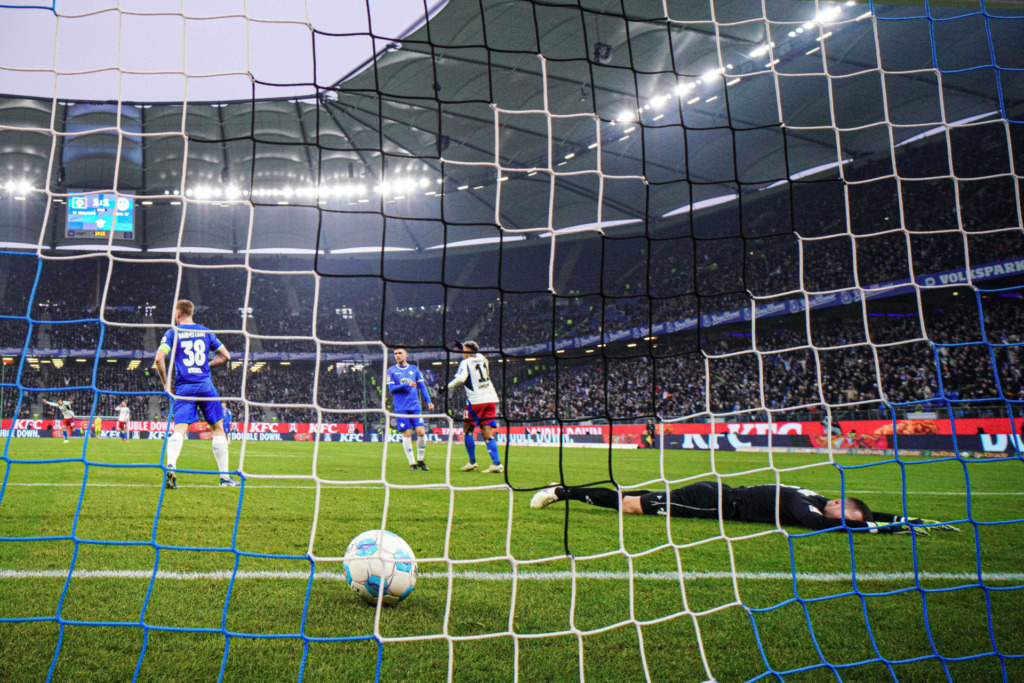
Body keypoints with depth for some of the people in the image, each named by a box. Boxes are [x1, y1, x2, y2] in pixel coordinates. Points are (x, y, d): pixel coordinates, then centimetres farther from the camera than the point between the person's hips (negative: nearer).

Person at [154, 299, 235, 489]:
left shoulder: (172, 333, 3)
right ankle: (225, 476, 10)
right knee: (218, 428, 10)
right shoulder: (206, 332, 11)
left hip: (183, 387, -1)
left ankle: (171, 466, -33)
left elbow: (159, 358, -9)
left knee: (179, 430, -6)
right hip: (206, 387, 1)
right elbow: (225, 356, 12)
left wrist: (166, 383, 2)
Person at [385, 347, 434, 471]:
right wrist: (407, 385, -15)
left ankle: (420, 460, 9)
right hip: (401, 408, -2)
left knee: (421, 432, -8)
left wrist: (428, 401, 1)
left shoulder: (414, 369, 11)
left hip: (415, 406, 2)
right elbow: (391, 388, -3)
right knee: (407, 434, -4)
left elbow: (422, 386, 12)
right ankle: (412, 462, 6)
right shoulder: (391, 370, 5)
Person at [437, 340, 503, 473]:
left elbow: (460, 378, -20)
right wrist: (463, 347, 42)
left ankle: (472, 462, 12)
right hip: (491, 400, 6)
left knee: (468, 430, 11)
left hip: (475, 401, -6)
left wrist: (447, 387, -9)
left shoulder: (465, 362, -4)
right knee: (487, 433, 3)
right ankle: (496, 463, -10)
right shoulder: (482, 358, 15)